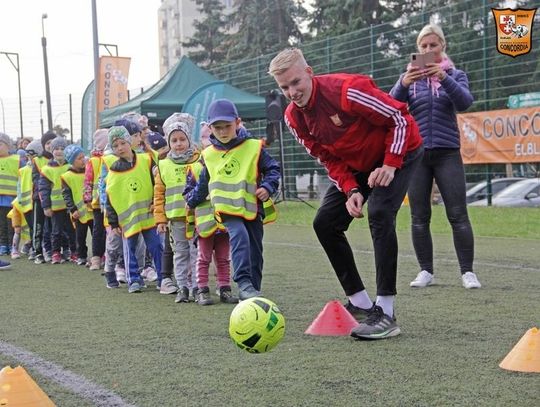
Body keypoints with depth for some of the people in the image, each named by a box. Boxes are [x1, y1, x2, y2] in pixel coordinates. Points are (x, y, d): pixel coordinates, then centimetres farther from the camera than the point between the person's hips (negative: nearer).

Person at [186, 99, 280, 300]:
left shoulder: (253, 148, -3)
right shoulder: (209, 155, 5)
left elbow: (272, 169, 3)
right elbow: (203, 184, 20)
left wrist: (268, 186, -13)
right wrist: (191, 201, 26)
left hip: (252, 208, 1)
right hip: (227, 209, -1)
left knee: (255, 252, 6)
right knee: (239, 236, -27)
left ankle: (253, 289, 18)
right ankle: (244, 282, -31)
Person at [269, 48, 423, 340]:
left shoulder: (347, 90, -31)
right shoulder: (294, 117, -10)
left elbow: (400, 119, -22)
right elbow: (328, 158, -3)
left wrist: (390, 165, -26)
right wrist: (351, 190, -18)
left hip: (399, 152, -7)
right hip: (356, 166, 7)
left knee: (379, 214, -27)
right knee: (324, 223, -1)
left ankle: (386, 315, -24)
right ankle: (362, 304, 9)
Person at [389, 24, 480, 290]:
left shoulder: (455, 74, 6)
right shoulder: (410, 76, 8)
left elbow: (464, 103, -12)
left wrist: (444, 78, -30)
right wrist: (403, 84, -27)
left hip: (447, 153, -1)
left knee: (458, 215, -5)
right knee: (419, 217, 1)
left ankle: (467, 272, 0)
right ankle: (425, 272, 8)